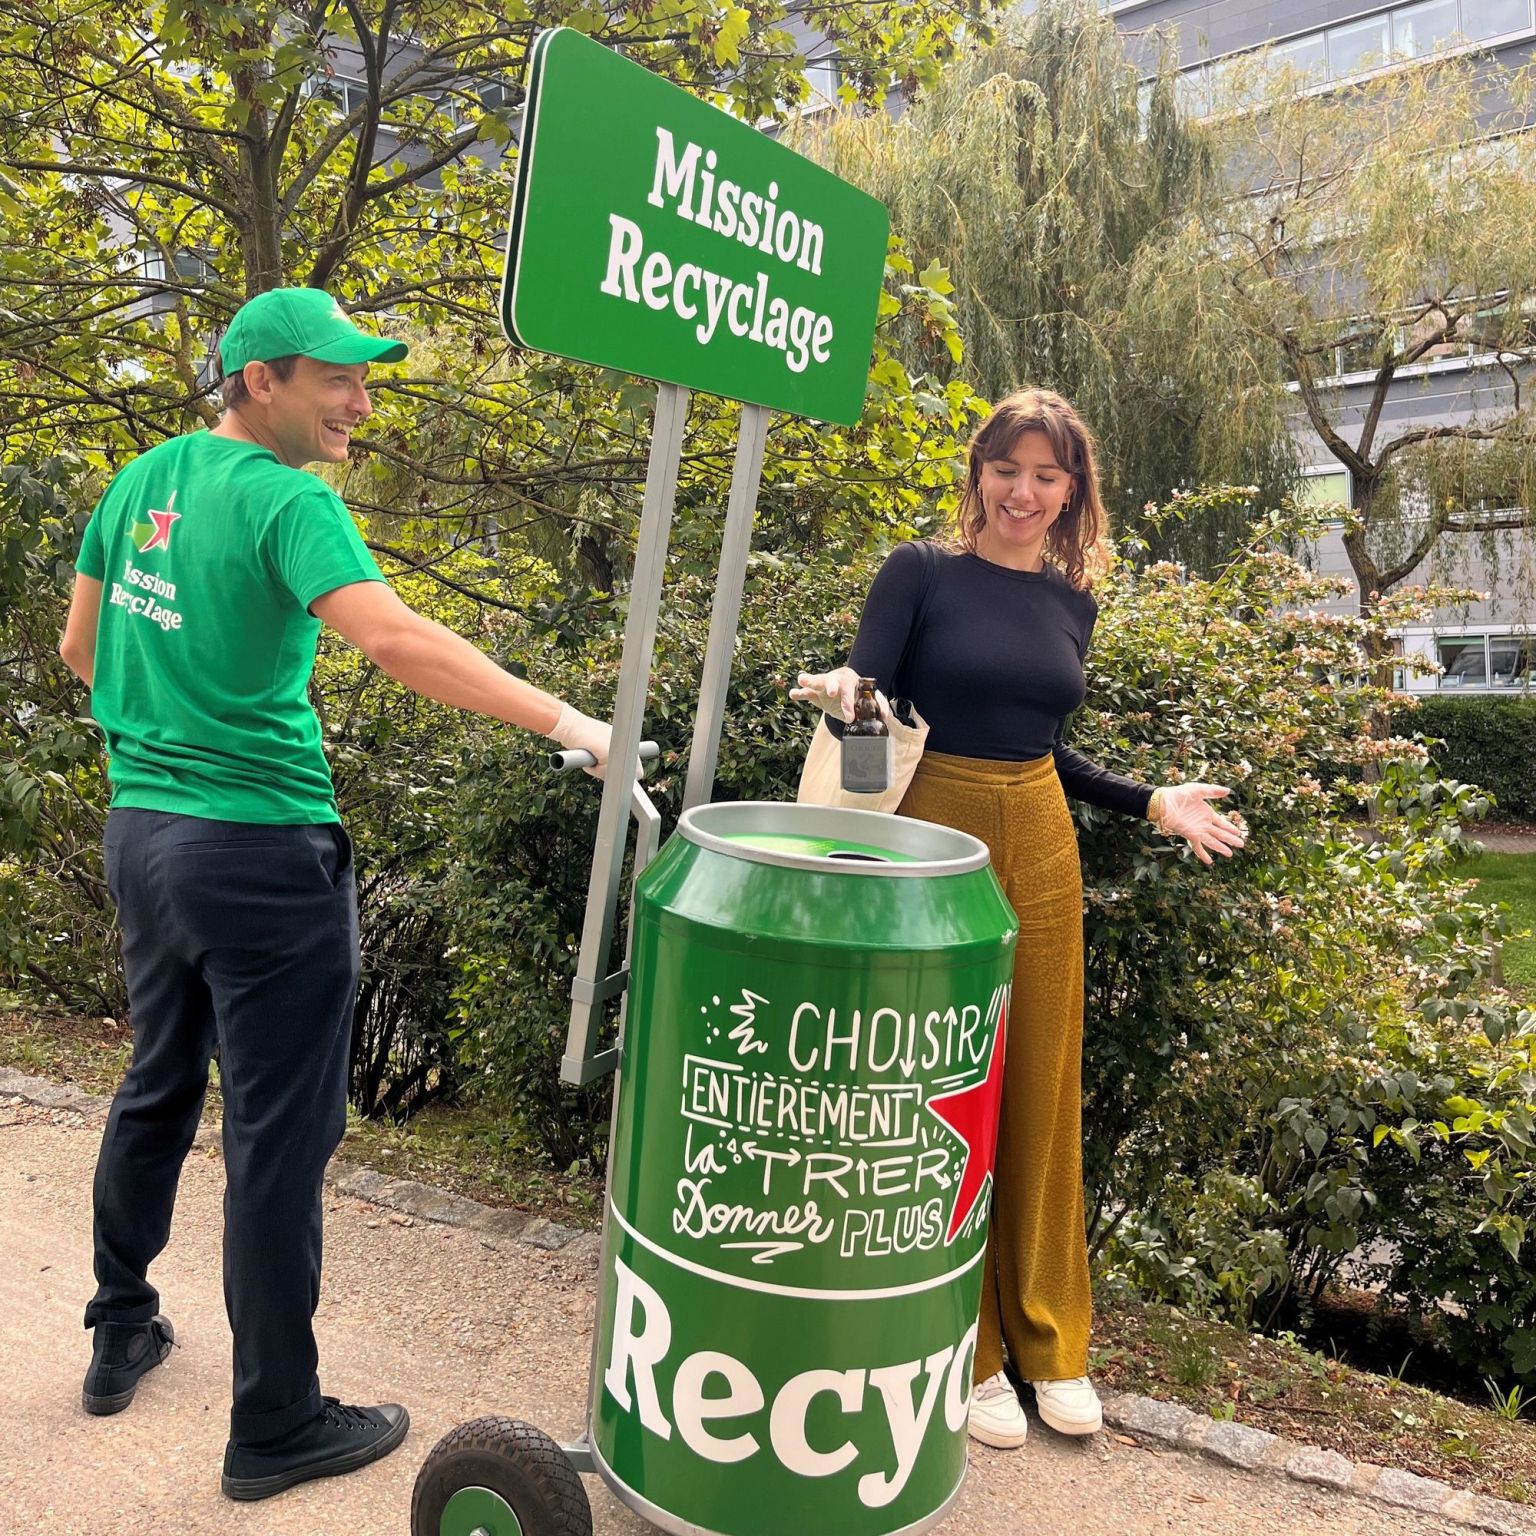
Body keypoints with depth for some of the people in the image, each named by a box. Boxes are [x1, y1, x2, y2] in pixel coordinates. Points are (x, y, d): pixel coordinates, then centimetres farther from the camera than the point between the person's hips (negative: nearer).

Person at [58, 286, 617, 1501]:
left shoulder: (144, 479, 9)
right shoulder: (288, 501, -15)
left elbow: (82, 651, 16)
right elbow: (397, 639, -31)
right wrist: (567, 723, -31)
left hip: (140, 830, 8)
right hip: (259, 851, -8)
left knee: (158, 1091, 23)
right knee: (279, 1136, 2)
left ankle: (121, 1336, 40)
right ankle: (276, 1426, 15)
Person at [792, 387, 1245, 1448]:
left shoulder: (1072, 602, 10)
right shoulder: (921, 573, -3)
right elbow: (860, 697, -9)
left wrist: (1153, 803, 11)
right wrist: (842, 692, -30)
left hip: (1039, 853, 5)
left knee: (1044, 1093, 11)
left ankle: (1050, 1340, 29)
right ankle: (962, 1345, 22)